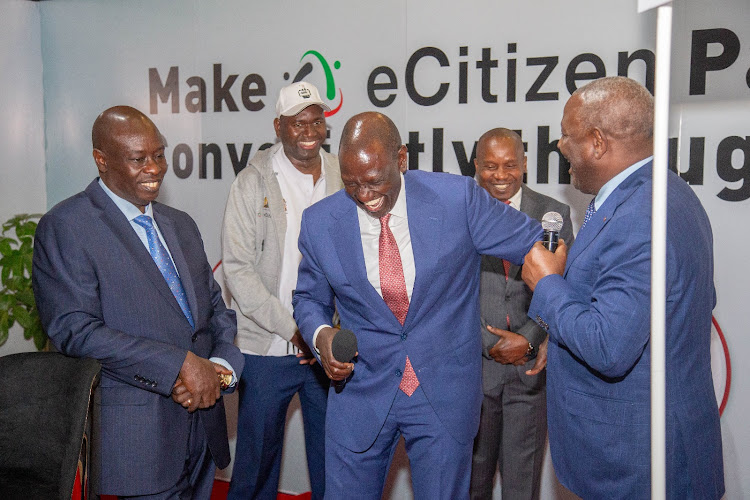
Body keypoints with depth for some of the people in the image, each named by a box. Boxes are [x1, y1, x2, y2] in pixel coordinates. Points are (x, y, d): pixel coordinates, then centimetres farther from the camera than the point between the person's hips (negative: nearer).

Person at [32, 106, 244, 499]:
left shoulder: (181, 224, 13)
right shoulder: (64, 227, -9)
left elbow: (216, 307, 14)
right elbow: (75, 330, -17)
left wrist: (221, 366, -6)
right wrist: (180, 364, -21)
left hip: (202, 422, 7)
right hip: (137, 434, -6)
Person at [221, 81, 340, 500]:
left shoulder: (344, 177, 4)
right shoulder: (254, 181, -4)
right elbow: (238, 269, -9)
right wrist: (293, 328, -16)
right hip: (267, 347, -2)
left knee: (331, 457, 14)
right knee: (258, 455, 11)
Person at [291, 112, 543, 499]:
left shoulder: (458, 199, -14)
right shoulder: (320, 222, -7)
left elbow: (537, 247, -4)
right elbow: (309, 299, 7)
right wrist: (321, 335, -13)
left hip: (444, 392, -1)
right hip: (361, 391, 2)